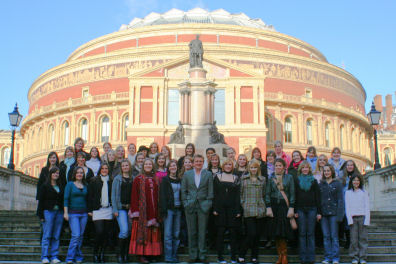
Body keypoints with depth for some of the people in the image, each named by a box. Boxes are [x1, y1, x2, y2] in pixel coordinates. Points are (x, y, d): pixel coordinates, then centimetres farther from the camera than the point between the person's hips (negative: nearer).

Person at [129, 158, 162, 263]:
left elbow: (159, 196, 12)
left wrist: (159, 211, 4)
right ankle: (142, 255, -1)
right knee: (143, 231, -4)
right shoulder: (138, 179, 1)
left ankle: (151, 253, 10)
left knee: (153, 233, 4)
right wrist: (135, 211, -12)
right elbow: (134, 197, -3)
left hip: (153, 210, 4)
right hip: (142, 210, -4)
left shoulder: (156, 180, 13)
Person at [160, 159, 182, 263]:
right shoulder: (165, 180, 2)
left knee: (176, 234, 6)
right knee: (168, 234, -6)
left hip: (178, 209, 4)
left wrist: (182, 208, 6)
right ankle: (168, 257, -2)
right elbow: (162, 195, -3)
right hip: (169, 208, -4)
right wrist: (163, 209, -12)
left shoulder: (180, 180, 14)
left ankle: (174, 255, 12)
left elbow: (182, 195, 16)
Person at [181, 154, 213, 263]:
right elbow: (183, 190, 9)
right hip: (190, 206, 1)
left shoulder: (208, 174, 5)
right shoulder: (187, 174, 8)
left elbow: (210, 191, 5)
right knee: (192, 232, 4)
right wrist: (185, 203, 1)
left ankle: (202, 255, 8)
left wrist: (208, 204, -3)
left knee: (202, 232, 1)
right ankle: (193, 255, 12)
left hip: (203, 206, -1)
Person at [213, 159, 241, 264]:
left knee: (233, 232, 1)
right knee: (221, 232, 0)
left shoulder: (235, 178, 10)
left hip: (232, 208, 1)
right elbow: (214, 194, 5)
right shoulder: (217, 176, 8)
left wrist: (238, 210, -2)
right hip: (221, 208, -1)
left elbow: (237, 195, 6)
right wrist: (215, 208, -4)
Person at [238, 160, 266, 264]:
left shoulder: (263, 179, 12)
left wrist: (264, 206, 11)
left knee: (257, 235, 5)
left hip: (260, 210, 3)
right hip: (248, 210, -3)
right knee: (251, 234, -12)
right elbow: (240, 193, 9)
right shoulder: (244, 178, 6)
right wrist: (242, 205, 1)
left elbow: (264, 194, 17)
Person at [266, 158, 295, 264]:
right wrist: (268, 207, -2)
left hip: (285, 206, -2)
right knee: (276, 233, 2)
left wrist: (291, 208, -5)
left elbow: (292, 194, 3)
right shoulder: (271, 178, 9)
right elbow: (267, 194, 8)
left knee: (283, 232, -8)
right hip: (274, 206, 2)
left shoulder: (289, 177, 5)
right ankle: (280, 255, 10)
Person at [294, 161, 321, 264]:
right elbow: (294, 196, 5)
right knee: (302, 233, 1)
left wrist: (319, 212, 0)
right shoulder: (297, 181, 8)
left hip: (311, 209, 0)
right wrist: (295, 211, -3)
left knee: (310, 233, 1)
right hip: (300, 209, 0)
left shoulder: (314, 181, 9)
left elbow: (317, 197, 7)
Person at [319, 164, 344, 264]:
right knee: (326, 236, 4)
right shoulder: (320, 184, 11)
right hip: (323, 213, 3)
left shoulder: (337, 184, 3)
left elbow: (340, 200, -1)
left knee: (334, 236, -2)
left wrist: (339, 214, -9)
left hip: (333, 213, -3)